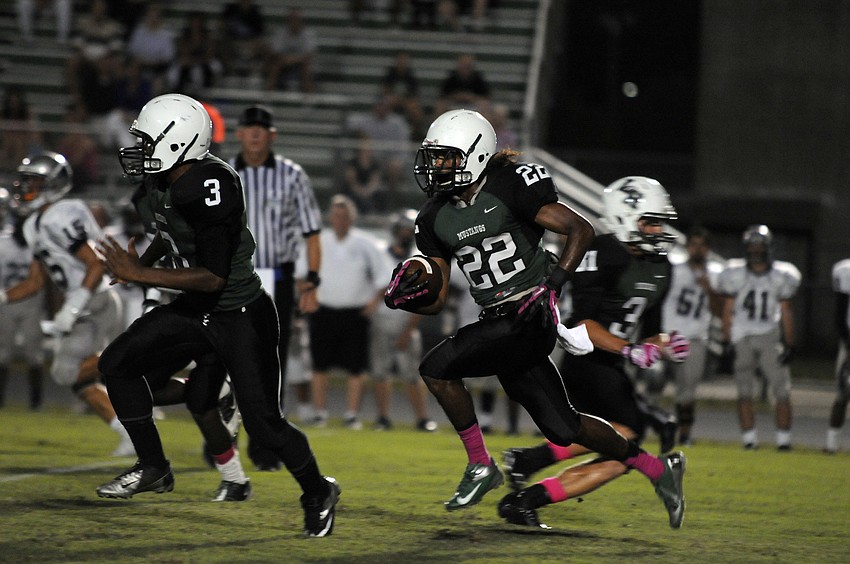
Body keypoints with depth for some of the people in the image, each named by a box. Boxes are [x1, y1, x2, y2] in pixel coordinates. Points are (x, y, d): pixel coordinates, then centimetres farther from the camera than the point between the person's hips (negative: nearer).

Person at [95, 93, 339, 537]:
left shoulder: (211, 187, -29)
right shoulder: (160, 182, -1)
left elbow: (213, 276, -30)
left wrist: (140, 275, -28)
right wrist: (143, 261, 8)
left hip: (243, 317, -9)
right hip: (194, 312, 9)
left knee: (263, 423, -6)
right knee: (117, 364, 3)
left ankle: (318, 493, 19)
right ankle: (153, 469, 14)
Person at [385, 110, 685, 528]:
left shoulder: (511, 187, -10)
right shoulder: (436, 218, 11)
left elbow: (581, 230, -11)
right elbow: (436, 300, 14)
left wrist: (553, 283, -22)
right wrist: (404, 297, -7)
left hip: (531, 315, -7)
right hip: (501, 322, 8)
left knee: (437, 368, -17)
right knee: (561, 428, 10)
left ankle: (481, 467, -1)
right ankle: (657, 468, 28)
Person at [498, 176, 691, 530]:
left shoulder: (658, 268, 15)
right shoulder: (602, 255, -12)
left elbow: (648, 331, 21)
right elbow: (584, 322, -17)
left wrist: (665, 345, -1)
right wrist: (627, 350, -26)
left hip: (612, 368, 9)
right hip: (585, 363, -9)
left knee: (619, 459, 7)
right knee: (626, 431, -25)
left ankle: (522, 500, 5)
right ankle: (530, 459, -23)